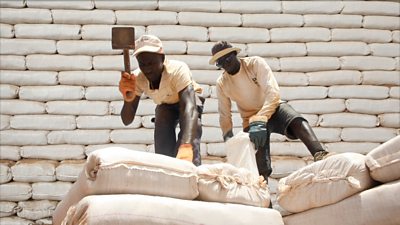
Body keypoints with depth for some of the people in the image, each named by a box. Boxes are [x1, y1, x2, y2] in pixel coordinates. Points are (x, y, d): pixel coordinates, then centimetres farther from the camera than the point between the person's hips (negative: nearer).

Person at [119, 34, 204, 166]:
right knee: (162, 141, -20)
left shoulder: (178, 70, -41)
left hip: (188, 98, -3)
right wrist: (128, 100, -56)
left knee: (190, 136, -30)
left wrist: (186, 145, -71)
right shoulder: (137, 78, -29)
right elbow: (127, 120, -32)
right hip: (165, 105, 3)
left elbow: (188, 106, -55)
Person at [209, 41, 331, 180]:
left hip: (273, 108, -3)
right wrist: (228, 136, -18)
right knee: (261, 164, -14)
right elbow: (224, 115, 2)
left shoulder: (255, 63, -17)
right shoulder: (222, 83, -7)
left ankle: (320, 157, -53)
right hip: (251, 120, 3)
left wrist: (260, 121, -41)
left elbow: (273, 92, -29)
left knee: (298, 122, -35)